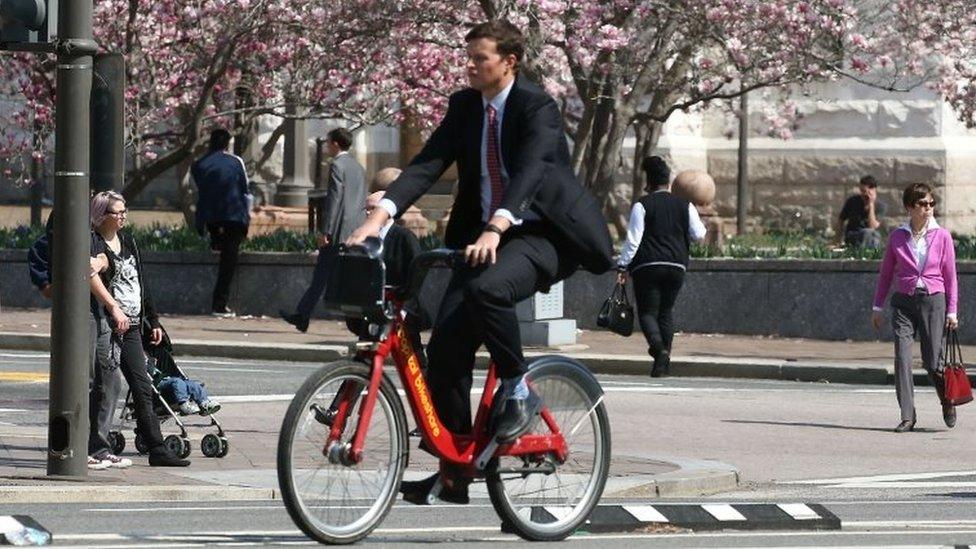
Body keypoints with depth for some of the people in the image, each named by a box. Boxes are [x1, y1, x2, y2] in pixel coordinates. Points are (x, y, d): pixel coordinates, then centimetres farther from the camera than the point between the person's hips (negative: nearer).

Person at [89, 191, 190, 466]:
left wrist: (153, 321, 23)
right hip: (107, 326, -7)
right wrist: (114, 308, -36)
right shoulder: (93, 243, -8)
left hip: (131, 327, 7)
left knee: (143, 388, 5)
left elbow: (141, 283, 23)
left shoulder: (128, 241, 17)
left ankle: (157, 450, 5)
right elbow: (90, 276, -26)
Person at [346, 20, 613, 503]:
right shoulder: (464, 107, 7)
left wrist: (496, 228, -44)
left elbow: (530, 170, -27)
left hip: (539, 233, -6)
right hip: (483, 233, 6)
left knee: (485, 290, -37)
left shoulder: (536, 107, -12)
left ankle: (518, 389, -12)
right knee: (445, 346, -6)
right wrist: (380, 215, -19)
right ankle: (452, 472, 2)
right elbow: (428, 164, -3)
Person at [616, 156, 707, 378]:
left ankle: (659, 348, -27)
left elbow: (633, 239, -6)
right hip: (676, 265, 4)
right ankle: (665, 355, 8)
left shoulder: (642, 206, -3)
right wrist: (694, 214, 25)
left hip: (647, 267, -4)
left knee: (647, 312, -1)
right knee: (666, 311, 16)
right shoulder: (685, 205, 6)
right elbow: (698, 235, 8)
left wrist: (622, 266, -1)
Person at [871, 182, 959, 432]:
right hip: (904, 301, 1)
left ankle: (947, 401, 30)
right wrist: (878, 306, 11)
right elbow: (886, 273, 13)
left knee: (932, 362, 1)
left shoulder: (942, 236, 2)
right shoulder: (897, 236, 5)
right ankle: (907, 416, -5)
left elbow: (950, 276, 5)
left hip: (933, 300, -1)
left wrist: (952, 311, 1)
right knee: (902, 358, -10)